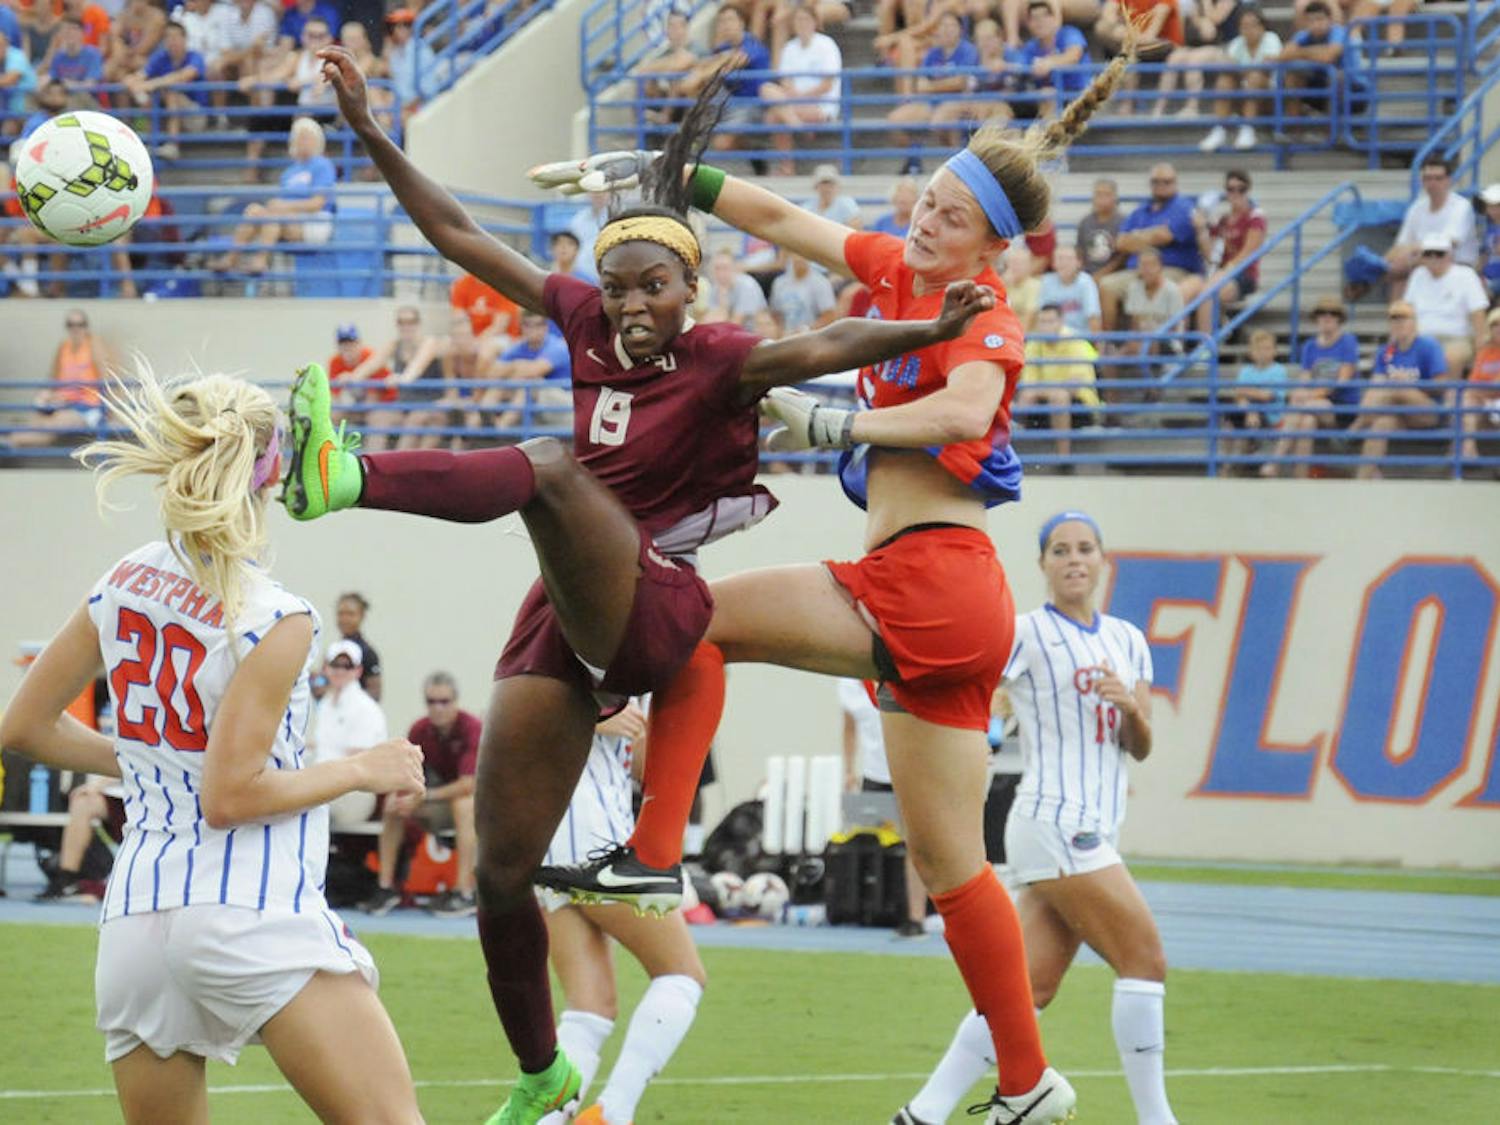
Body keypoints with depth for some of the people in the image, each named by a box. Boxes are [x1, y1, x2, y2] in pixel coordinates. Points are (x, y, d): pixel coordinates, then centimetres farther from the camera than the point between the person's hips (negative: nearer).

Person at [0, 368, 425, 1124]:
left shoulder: (123, 585, 9)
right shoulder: (277, 621, -9)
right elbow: (230, 797, -11)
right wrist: (363, 771, 0)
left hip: (135, 917, 7)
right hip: (252, 911, -7)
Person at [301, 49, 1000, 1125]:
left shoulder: (715, 359, -6)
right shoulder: (588, 322, 11)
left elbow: (825, 344, -25)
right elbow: (458, 235, 14)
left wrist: (932, 331, -42)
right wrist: (371, 133, 10)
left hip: (650, 616, -7)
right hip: (564, 618, 7)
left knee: (554, 465, -34)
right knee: (500, 873, 4)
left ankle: (349, 478, -57)